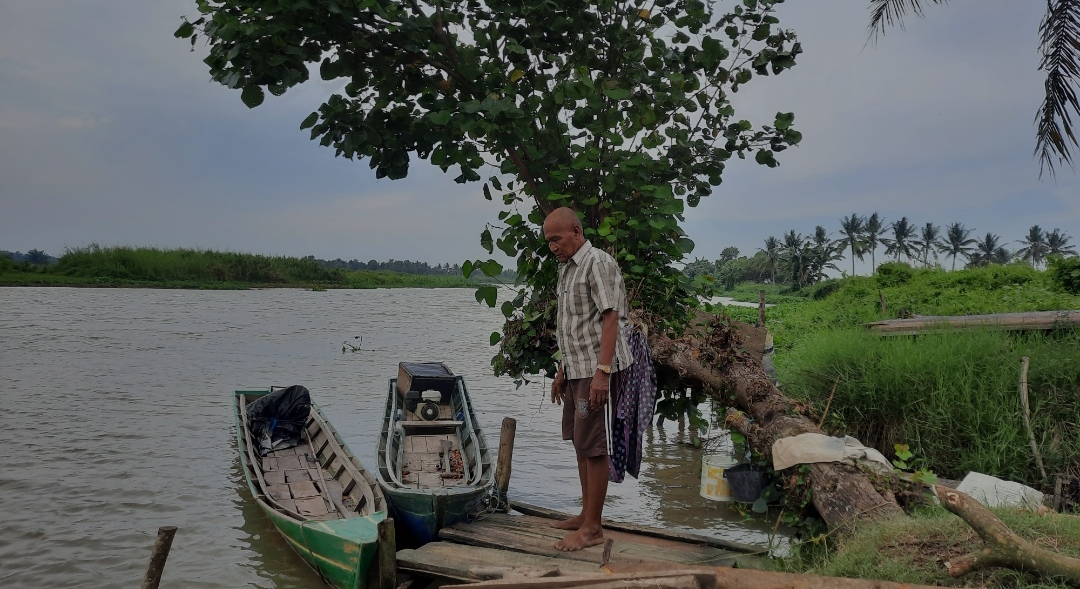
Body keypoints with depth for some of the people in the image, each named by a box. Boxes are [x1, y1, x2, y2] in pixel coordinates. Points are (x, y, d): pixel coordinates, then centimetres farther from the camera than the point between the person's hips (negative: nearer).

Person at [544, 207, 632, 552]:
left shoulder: (598, 263, -11)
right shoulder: (566, 268, 16)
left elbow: (611, 318, -18)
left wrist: (602, 372, -24)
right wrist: (562, 371, 21)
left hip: (595, 371, -9)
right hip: (575, 369, 9)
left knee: (592, 447, -6)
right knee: (580, 444, 14)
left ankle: (592, 528, 0)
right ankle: (586, 515, 24)